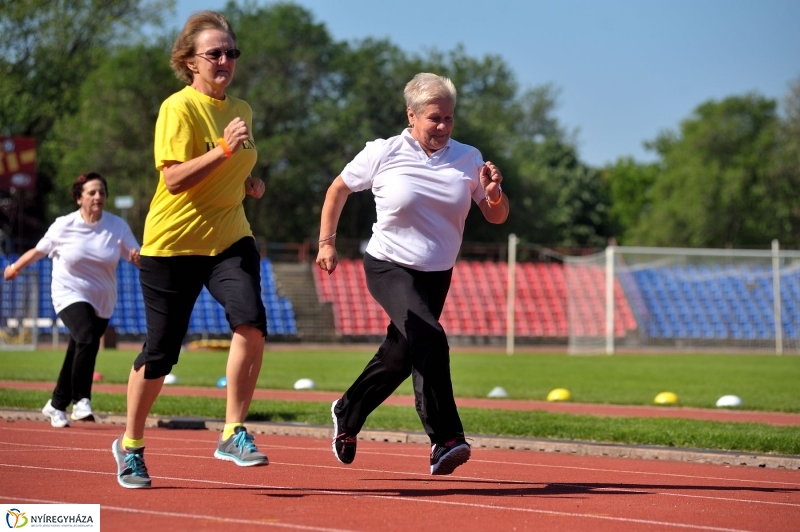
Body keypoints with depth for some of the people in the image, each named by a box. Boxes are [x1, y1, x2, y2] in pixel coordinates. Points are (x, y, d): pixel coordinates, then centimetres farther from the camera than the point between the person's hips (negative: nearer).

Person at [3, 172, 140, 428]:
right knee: (87, 339, -29)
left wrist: (138, 257, -32)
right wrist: (14, 268, 18)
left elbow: (138, 259, -8)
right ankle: (81, 400, -21)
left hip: (101, 302, 3)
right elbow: (38, 251, 7)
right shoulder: (63, 227, -8)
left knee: (77, 354, 9)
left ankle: (56, 405, 28)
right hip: (70, 295, -3)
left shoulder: (118, 227, -6)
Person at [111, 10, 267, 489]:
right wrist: (224, 149, -27)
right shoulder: (179, 108, -10)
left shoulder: (242, 110, 12)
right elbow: (174, 179, -20)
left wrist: (250, 183, 8)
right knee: (160, 353, 3)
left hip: (229, 239, 5)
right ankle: (131, 445, 25)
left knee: (251, 322, -22)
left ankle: (234, 433, -13)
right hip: (173, 244, -5)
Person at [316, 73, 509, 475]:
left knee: (399, 358, 14)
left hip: (437, 276, 5)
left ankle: (347, 414, 41)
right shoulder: (382, 154, -7)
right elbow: (338, 189, 8)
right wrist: (327, 242, 5)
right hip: (389, 268, -5)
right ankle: (445, 439, -28)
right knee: (430, 339, -27)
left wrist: (493, 193, -18)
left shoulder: (468, 159, 0)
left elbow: (497, 217, 3)